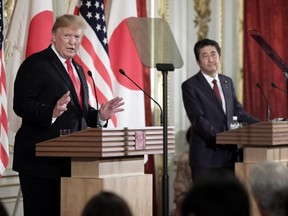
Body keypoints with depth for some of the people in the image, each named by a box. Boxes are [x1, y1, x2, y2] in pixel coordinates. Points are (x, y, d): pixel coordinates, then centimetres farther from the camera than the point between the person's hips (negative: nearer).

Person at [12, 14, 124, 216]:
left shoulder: (77, 69, 20)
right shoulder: (35, 64, -5)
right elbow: (21, 105, -14)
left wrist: (100, 115, 4)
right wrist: (52, 113, -31)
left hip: (70, 161, 8)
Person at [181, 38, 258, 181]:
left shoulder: (227, 82, 16)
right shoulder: (190, 86, -4)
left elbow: (238, 112, 19)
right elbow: (198, 120, -12)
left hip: (229, 153, 5)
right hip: (206, 156, -5)